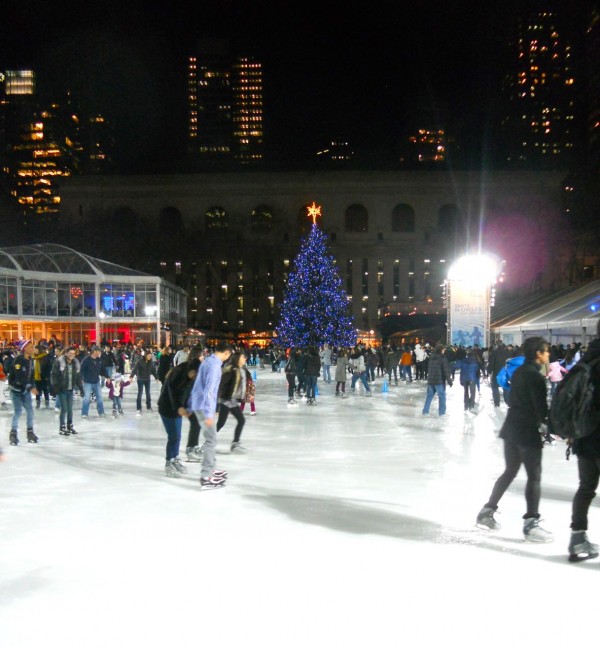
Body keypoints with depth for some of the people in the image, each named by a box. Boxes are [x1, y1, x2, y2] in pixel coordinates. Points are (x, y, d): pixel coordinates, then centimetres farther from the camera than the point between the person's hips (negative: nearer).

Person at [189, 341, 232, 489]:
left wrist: (190, 407, 24)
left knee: (210, 439, 18)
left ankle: (210, 470, 28)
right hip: (204, 407, -10)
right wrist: (209, 413, -24)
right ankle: (206, 478, -4)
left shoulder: (207, 361, 12)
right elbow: (208, 390, -24)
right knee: (211, 440, -5)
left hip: (198, 405, 10)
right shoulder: (215, 365, -17)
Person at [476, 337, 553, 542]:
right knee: (534, 477, 2)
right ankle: (530, 524, 8)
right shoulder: (535, 376, -16)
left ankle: (486, 512, 22)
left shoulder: (519, 372, 10)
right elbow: (541, 407, -17)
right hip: (528, 431, -9)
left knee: (509, 472, 17)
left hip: (511, 427, 9)